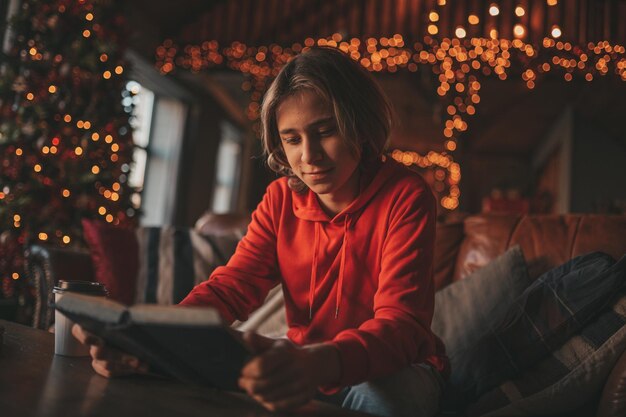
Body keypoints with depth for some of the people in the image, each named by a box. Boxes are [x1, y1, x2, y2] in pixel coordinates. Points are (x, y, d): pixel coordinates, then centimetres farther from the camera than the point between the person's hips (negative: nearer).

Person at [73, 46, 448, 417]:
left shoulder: (405, 197, -18)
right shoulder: (282, 198, -3)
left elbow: (401, 322, -30)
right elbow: (231, 286, -12)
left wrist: (321, 362, -53)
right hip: (306, 365, 4)